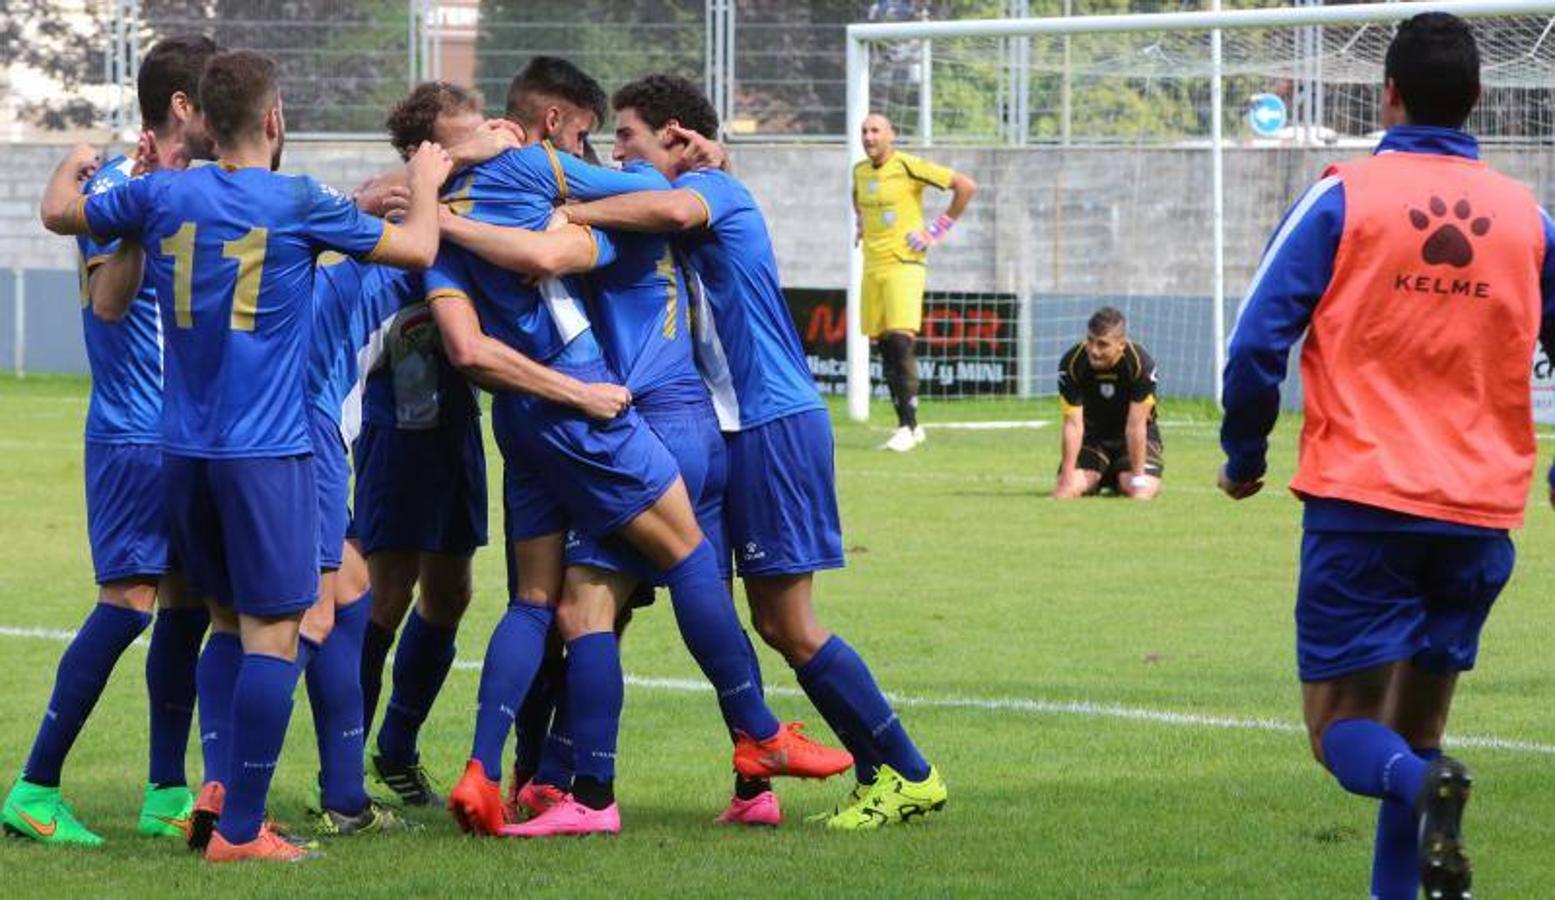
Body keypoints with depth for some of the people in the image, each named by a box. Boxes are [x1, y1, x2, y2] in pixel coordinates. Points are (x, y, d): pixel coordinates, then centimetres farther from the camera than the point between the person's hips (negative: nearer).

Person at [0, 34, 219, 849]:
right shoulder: (115, 185, -11)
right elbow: (108, 301, -19)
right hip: (134, 436, -8)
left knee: (186, 603, 8)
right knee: (128, 603, -12)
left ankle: (167, 796, 14)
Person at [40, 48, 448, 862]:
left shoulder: (162, 195, 3)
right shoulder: (299, 205, -8)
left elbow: (61, 213, 20)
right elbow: (415, 248, 2)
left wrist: (71, 165, 42)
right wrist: (425, 185, 22)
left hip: (184, 451, 5)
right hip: (265, 452, -5)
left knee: (226, 619, 20)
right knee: (272, 633, -2)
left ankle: (222, 780, 7)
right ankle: (239, 828, -6)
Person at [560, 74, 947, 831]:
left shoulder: (709, 186, -9)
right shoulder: (700, 198, 20)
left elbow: (673, 210, -33)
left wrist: (568, 214, -26)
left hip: (774, 422, -10)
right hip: (748, 426, 10)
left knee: (789, 624, -6)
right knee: (775, 623, 10)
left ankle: (909, 774, 0)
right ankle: (884, 772, 14)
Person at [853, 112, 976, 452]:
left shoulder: (908, 167, -10)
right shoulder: (860, 171, 11)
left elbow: (966, 186, -9)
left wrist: (938, 229, -8)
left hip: (904, 263, -7)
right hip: (872, 266, 7)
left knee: (900, 341, -18)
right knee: (884, 346, 5)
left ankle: (908, 426, -14)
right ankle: (907, 425, 13)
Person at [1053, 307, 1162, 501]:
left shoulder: (1141, 364, -28)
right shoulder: (1071, 363, -23)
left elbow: (1136, 426, -26)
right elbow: (1073, 424, -21)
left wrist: (1137, 476, -24)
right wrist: (1067, 476, -25)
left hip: (1135, 439, -2)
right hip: (1092, 433, 2)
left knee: (1141, 493, -25)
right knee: (1064, 493, -18)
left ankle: (1118, 480, 14)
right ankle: (1097, 480, 19)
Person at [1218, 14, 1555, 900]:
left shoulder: (1345, 197, -3)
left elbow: (1258, 341, -7)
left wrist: (1244, 458, 8)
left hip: (1361, 502, -3)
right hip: (1480, 515, 3)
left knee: (1343, 723, 1)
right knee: (1417, 723, 15)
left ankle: (1422, 787, -30)